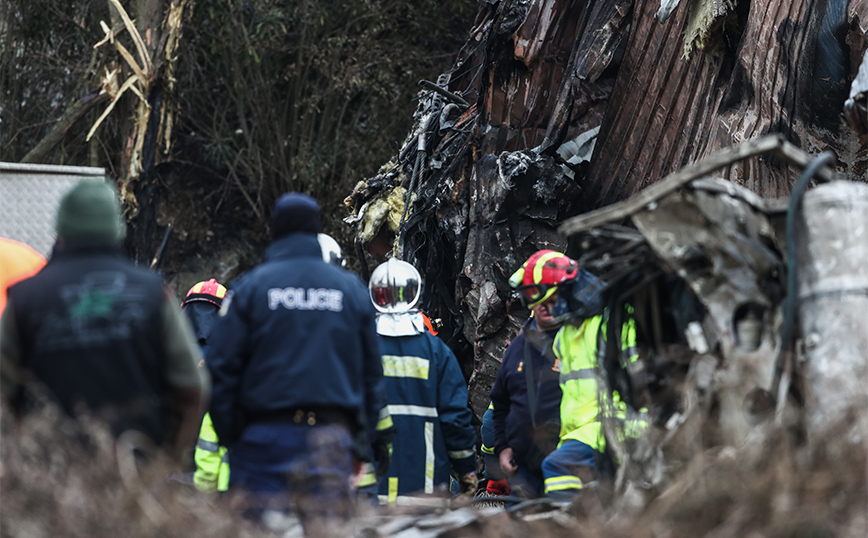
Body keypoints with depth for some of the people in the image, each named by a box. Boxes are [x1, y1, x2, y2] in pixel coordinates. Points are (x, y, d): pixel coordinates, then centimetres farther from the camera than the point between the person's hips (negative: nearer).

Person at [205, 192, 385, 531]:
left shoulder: (249, 287, 2)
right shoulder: (352, 288, 11)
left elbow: (221, 366, -1)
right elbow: (372, 373, 14)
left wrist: (227, 434, 5)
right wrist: (363, 441, 17)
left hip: (265, 435, -2)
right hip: (331, 438, 2)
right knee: (329, 529, 0)